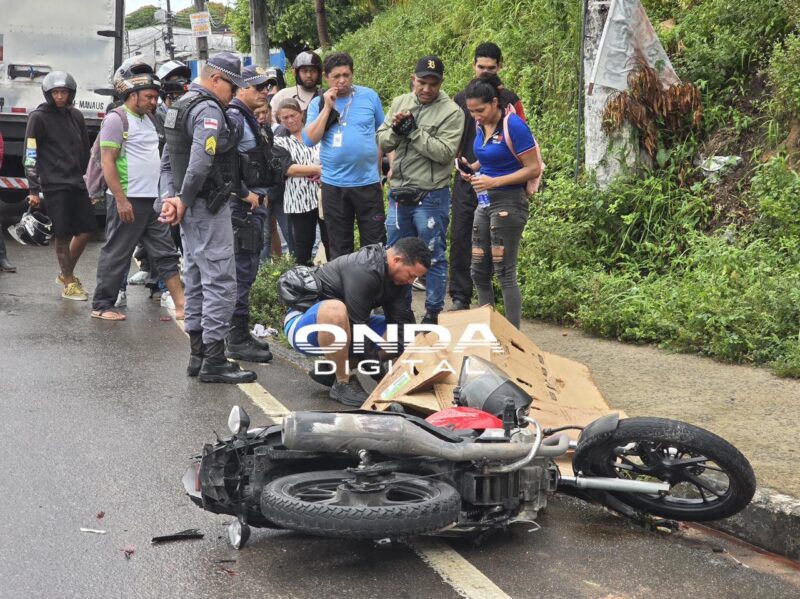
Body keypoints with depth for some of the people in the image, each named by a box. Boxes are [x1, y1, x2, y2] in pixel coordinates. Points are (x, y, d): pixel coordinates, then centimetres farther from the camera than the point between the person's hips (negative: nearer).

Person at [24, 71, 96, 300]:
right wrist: (33, 190, -10)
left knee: (86, 229, 5)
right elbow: (30, 156, -6)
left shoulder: (76, 116, 12)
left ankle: (66, 274, 25)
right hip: (54, 186, -6)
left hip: (77, 183, 6)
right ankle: (69, 284, 11)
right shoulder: (38, 117, -4)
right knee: (63, 235, -2)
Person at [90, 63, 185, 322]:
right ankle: (101, 306, 10)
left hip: (152, 200, 8)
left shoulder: (148, 118, 15)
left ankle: (181, 305, 7)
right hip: (128, 200, -8)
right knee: (116, 255, -1)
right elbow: (107, 163, -15)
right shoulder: (116, 118, -9)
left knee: (166, 254, 6)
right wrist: (121, 200, -20)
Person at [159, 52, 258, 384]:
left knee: (196, 282, 14)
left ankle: (198, 354, 21)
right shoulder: (209, 110, -14)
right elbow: (200, 163, -26)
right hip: (208, 208, -11)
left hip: (192, 210, 11)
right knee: (220, 283, -8)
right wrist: (183, 202, -15)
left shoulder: (180, 105, 18)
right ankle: (214, 361, -6)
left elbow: (167, 161, 17)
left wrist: (170, 198, 5)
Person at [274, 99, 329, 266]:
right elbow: (288, 169, -8)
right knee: (303, 246, 5)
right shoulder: (280, 141, 5)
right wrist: (318, 169, -10)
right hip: (299, 201, -1)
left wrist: (325, 173, -15)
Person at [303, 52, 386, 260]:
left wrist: (379, 168, 8)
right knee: (339, 248, 11)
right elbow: (310, 140, -10)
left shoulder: (369, 96, 1)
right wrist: (327, 108, -12)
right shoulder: (318, 103, 1)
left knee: (375, 245, 4)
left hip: (368, 182, -1)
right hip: (333, 185, 1)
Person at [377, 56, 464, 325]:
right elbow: (381, 143, 7)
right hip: (399, 195, 6)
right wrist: (395, 130, -13)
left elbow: (444, 153, -18)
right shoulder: (400, 103, 9)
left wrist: (413, 130, -18)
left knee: (434, 258, 3)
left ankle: (433, 315, 14)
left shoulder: (451, 112, -8)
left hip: (431, 198, -6)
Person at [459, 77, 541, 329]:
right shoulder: (481, 125, 6)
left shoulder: (514, 126, -16)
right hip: (485, 202, 8)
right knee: (479, 272, 11)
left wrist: (494, 182, -20)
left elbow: (534, 169, -16)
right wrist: (473, 168, 3)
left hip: (509, 203, -8)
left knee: (505, 273, -6)